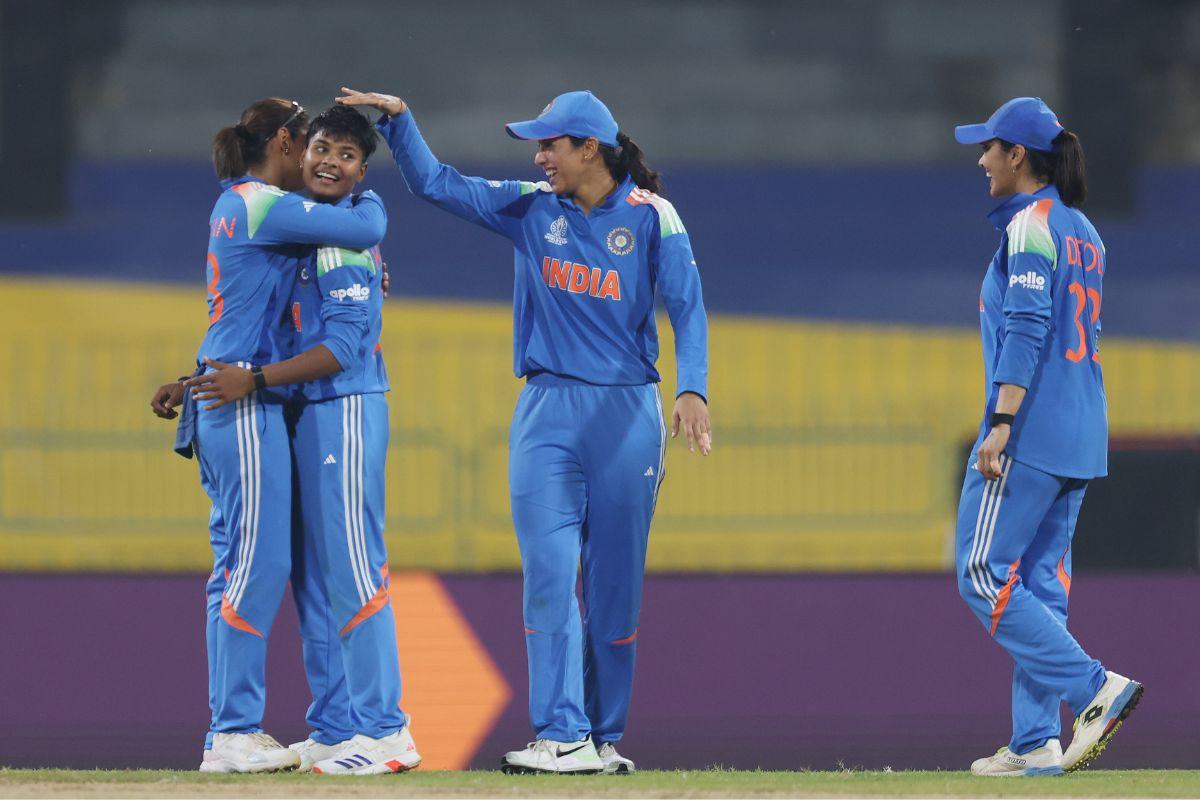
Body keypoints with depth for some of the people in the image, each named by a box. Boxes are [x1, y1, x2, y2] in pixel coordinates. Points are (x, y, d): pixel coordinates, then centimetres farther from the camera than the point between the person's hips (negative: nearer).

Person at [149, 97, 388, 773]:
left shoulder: (235, 205, 19)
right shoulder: (265, 205, -11)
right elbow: (365, 229, -14)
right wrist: (370, 199, 7)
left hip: (223, 400, 10)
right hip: (246, 404, -10)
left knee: (239, 564, 10)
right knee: (259, 560, -11)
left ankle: (232, 729, 11)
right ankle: (234, 734, -13)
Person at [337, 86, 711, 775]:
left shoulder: (652, 218, -2)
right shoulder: (532, 208, 7)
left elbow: (687, 308, -7)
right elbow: (436, 183, 10)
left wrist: (692, 390, -20)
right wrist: (398, 118, -1)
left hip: (628, 414, -2)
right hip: (547, 413, 2)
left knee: (616, 582, 4)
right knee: (549, 575, -10)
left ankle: (606, 737, 13)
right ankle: (563, 738, -14)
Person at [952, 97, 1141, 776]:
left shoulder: (1030, 227, -10)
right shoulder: (1084, 232, 17)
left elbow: (1028, 330, -19)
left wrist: (1001, 423, -24)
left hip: (1031, 434, -9)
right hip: (1082, 439, 9)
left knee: (984, 574, -7)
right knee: (1041, 582, 8)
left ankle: (1095, 688, -17)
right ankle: (1036, 742, 3)